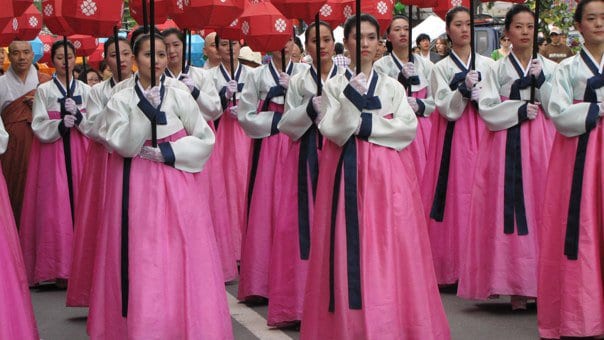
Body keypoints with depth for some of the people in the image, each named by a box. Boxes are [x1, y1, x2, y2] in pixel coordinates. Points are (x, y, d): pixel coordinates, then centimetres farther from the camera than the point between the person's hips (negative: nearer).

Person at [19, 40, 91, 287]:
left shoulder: (85, 90, 11)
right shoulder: (44, 90, 6)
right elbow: (38, 127, -1)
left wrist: (78, 116, -11)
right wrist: (59, 125, -17)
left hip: (80, 152, 2)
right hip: (53, 153, -2)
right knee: (56, 207, -8)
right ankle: (59, 269, -6)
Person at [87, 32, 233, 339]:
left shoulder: (180, 96, 3)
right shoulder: (121, 100, 2)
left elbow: (206, 139, 4)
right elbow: (124, 146, -9)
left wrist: (169, 152, -7)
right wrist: (144, 111, -19)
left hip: (177, 184, 0)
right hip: (138, 187, 0)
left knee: (179, 260, -5)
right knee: (141, 262, -3)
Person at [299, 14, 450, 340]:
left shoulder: (392, 86, 11)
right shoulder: (334, 86, 7)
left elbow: (409, 127, -1)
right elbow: (332, 132, -5)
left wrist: (366, 125, -8)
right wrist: (352, 101, -18)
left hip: (387, 172, 1)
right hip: (347, 172, -1)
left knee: (390, 247, -4)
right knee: (349, 247, -4)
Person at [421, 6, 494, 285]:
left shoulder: (487, 64, 11)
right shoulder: (441, 68, 6)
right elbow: (446, 108, -4)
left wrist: (478, 94, -11)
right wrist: (464, 89, -19)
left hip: (482, 136, 2)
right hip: (454, 138, -2)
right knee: (456, 198, -6)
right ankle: (453, 268, 1)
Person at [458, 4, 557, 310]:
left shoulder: (549, 67, 10)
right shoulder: (497, 70, 8)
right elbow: (487, 110, -2)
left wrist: (541, 81, -10)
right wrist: (521, 110, -11)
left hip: (542, 145, 1)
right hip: (507, 145, -1)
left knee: (542, 207, -5)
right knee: (509, 208, -6)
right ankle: (516, 287, -3)